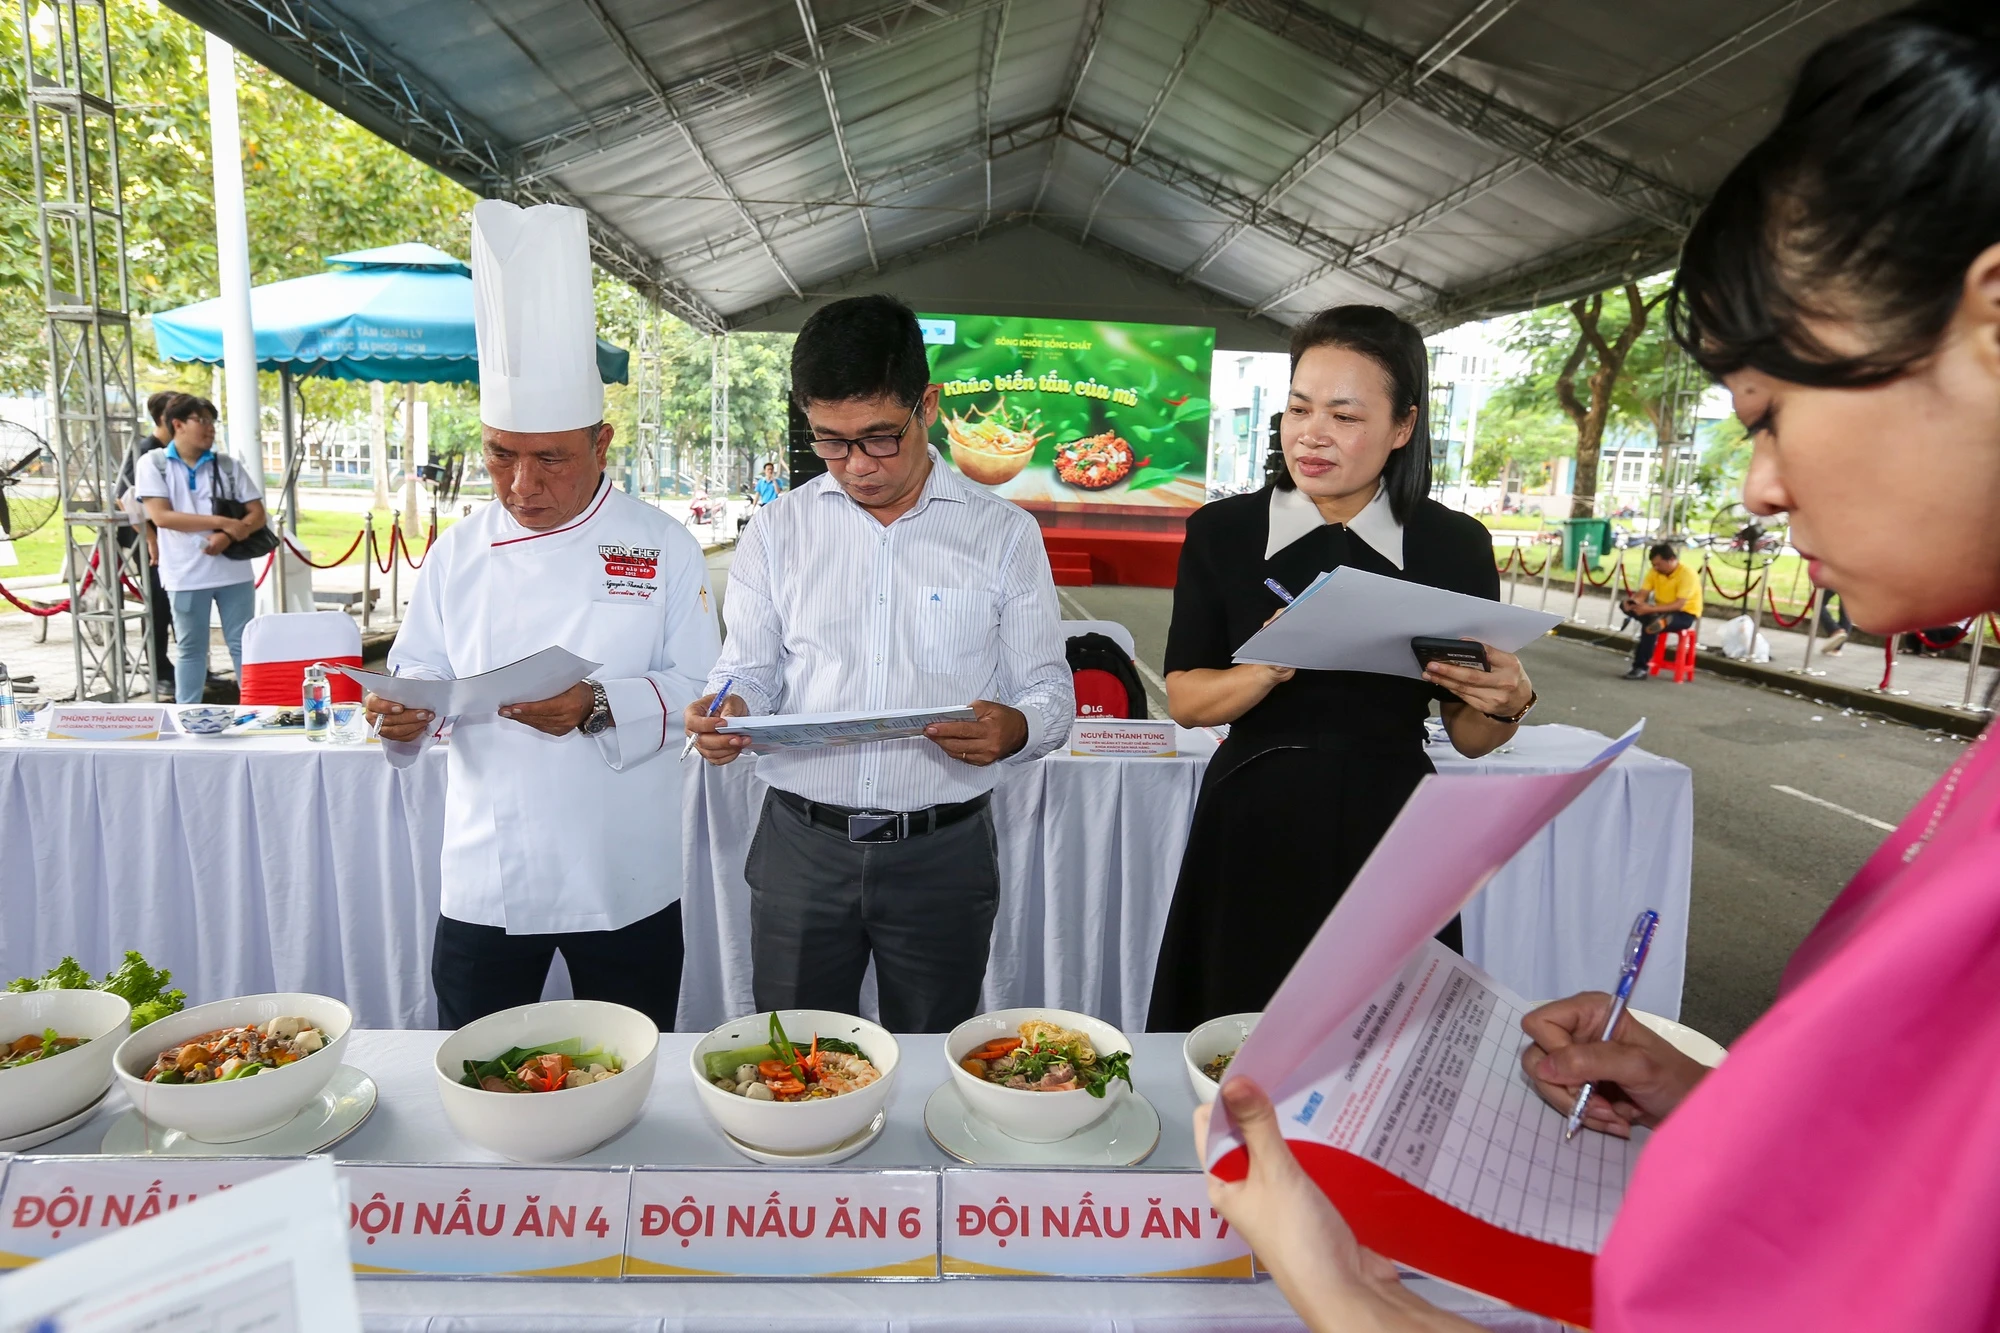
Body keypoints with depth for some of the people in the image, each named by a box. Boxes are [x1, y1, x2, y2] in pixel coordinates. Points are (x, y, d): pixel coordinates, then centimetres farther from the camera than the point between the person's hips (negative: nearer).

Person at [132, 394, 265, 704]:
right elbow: (161, 516, -10)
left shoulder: (227, 465, 7)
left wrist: (229, 536, -15)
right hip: (186, 573, -2)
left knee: (244, 644, 5)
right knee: (190, 648, 7)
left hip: (234, 570, 2)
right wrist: (221, 522, -15)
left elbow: (257, 514, 5)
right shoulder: (153, 463, 0)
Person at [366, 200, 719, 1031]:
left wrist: (599, 708, -23)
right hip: (482, 884, 2)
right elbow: (421, 673, 9)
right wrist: (406, 713, -13)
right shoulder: (458, 554, 4)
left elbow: (698, 690, -8)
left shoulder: (663, 549, -5)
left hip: (624, 889, -2)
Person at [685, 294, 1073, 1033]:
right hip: (800, 846, 2)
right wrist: (726, 712, -14)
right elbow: (751, 671, 8)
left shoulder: (1003, 533, -1)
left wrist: (1015, 730, -24)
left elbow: (1049, 691, -1)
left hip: (943, 853, -1)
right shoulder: (777, 531, 4)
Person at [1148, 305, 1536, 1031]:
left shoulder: (1454, 545, -1)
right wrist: (1273, 670, -19)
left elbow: (1470, 738, 5)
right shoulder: (1223, 533, -2)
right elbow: (1184, 699, -2)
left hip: (1389, 843, 1)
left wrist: (1507, 703, -16)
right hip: (1252, 842, 0)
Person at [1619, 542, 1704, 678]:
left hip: (1685, 614, -7)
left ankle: (1640, 668, -29)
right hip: (1661, 612, 7)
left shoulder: (1687, 574, -21)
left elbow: (1679, 605, -29)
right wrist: (1631, 601, -31)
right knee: (1626, 605, -17)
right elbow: (1642, 594, -7)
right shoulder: (1655, 571, -2)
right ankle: (1659, 620, -35)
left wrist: (1651, 609, -39)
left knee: (1650, 625, -35)